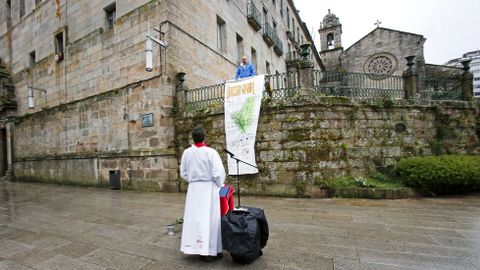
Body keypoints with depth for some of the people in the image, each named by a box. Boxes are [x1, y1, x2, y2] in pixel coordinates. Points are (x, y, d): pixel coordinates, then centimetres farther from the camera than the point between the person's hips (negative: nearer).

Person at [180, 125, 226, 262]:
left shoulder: (186, 152, -2)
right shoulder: (211, 152, -15)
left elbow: (183, 173, 6)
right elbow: (218, 173, -17)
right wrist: (220, 185, 1)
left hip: (193, 189, 4)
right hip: (209, 188, -4)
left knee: (195, 218, 14)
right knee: (209, 219, 5)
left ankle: (196, 247, 25)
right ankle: (210, 251, 14)